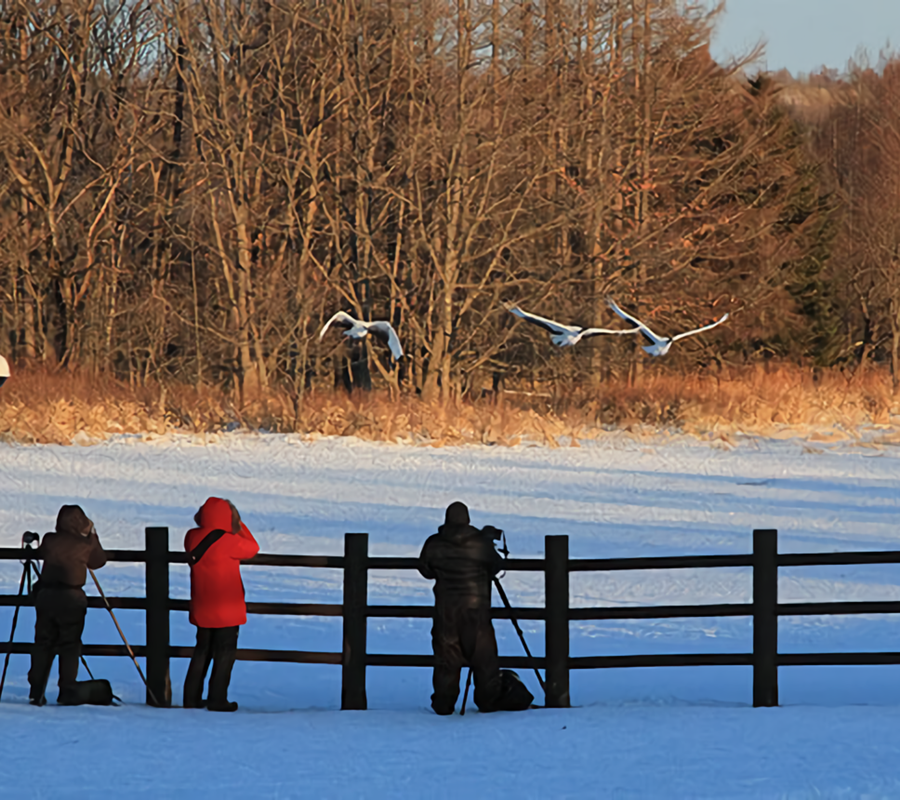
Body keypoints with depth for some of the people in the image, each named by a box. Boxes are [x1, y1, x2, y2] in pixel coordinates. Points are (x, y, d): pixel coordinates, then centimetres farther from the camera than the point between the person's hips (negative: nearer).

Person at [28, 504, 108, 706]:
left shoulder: (50, 540, 2)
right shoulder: (87, 544, -3)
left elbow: (40, 553, 18)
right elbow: (99, 561, 12)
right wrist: (93, 535, 19)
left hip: (46, 596, 3)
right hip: (71, 598, -3)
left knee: (42, 644, 8)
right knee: (70, 645, 3)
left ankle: (36, 692, 4)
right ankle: (68, 693, 0)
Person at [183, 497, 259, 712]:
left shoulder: (192, 538, -2)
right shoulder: (228, 541, -21)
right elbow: (252, 548, -5)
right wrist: (239, 525, 3)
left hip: (201, 610, 6)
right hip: (226, 611, -6)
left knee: (202, 650, 18)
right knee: (225, 652, 3)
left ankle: (191, 696, 19)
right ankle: (217, 699, 3)